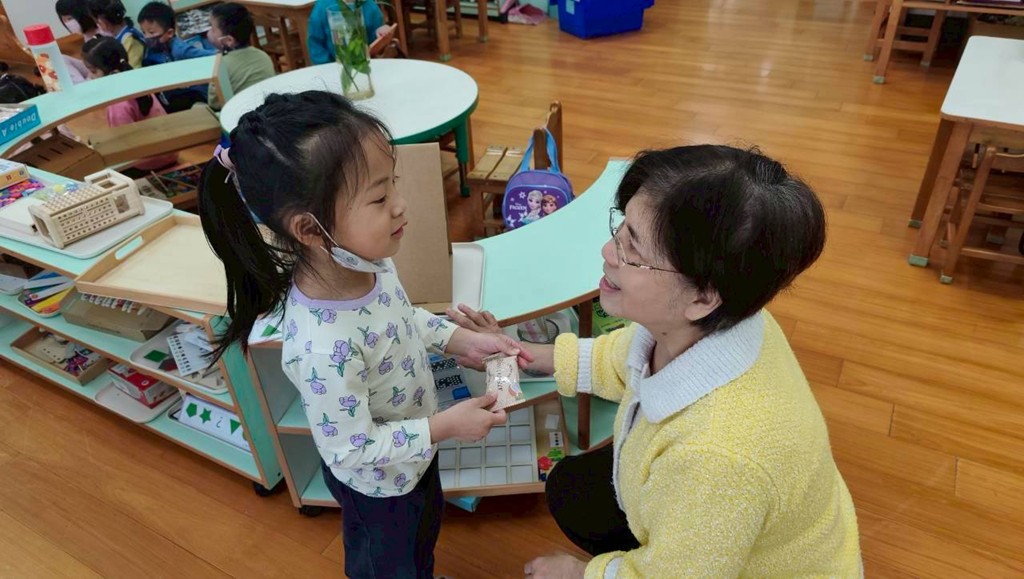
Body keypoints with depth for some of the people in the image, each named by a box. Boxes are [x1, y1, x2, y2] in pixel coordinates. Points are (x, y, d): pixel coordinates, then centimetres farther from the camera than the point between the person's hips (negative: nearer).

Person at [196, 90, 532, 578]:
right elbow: (351, 449, -29)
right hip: (377, 481, -7)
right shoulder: (324, 348, -43)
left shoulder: (368, 261, -21)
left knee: (424, 528, 36)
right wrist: (445, 426, -25)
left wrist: (458, 340, -9)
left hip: (412, 451, 7)